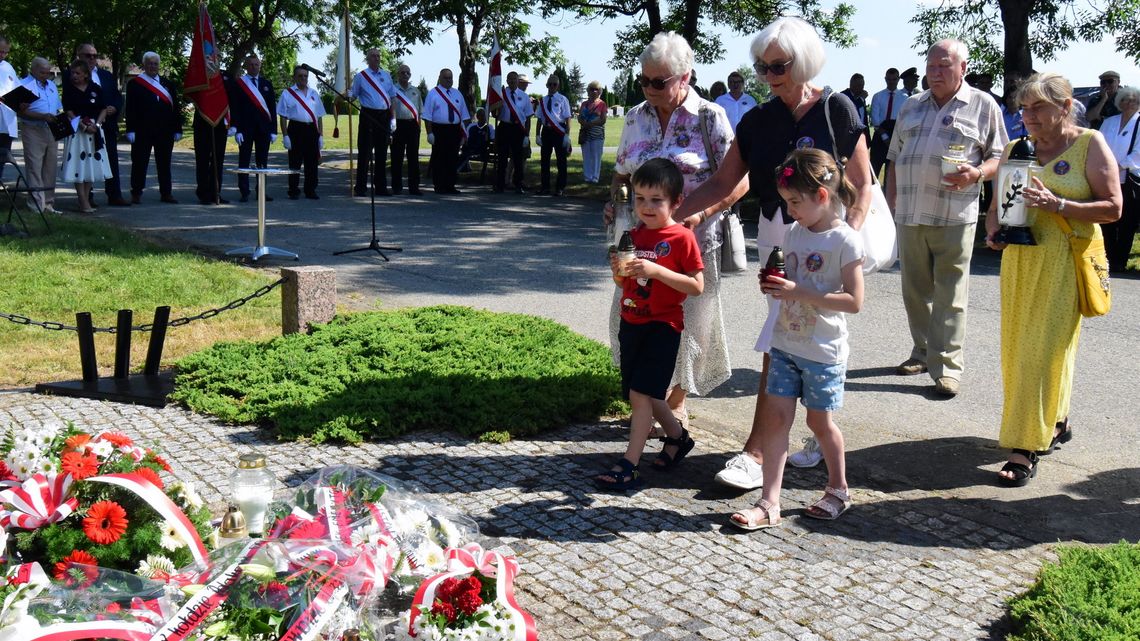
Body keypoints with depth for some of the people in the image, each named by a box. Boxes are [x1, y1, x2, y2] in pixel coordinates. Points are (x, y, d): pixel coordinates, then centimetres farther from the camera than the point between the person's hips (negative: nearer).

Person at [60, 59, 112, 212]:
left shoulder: (95, 89, 6)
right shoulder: (69, 89, 0)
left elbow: (103, 109, 5)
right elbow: (68, 111, -5)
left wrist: (96, 125, -10)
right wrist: (83, 125, -16)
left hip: (95, 130, 3)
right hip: (76, 129, -3)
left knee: (92, 165, 6)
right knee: (79, 164, -6)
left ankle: (86, 199, 14)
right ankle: (84, 204, -7)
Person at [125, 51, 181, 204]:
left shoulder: (168, 84, 13)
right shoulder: (134, 84, 4)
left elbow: (175, 108, 11)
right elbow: (130, 109, -2)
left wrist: (177, 129, 4)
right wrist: (131, 130, -9)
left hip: (165, 132, 3)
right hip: (142, 132, -3)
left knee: (164, 163, 8)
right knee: (140, 162, 2)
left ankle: (166, 193, 14)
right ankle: (136, 193, 8)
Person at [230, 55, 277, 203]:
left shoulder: (267, 84, 12)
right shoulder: (237, 84, 2)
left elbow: (272, 108, 10)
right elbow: (234, 108, -2)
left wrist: (273, 130, 4)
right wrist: (236, 130, -10)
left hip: (264, 128, 3)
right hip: (245, 128, -3)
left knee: (262, 161, 6)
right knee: (244, 161, 0)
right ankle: (244, 193, 4)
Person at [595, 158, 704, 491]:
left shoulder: (682, 238, -10)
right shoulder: (635, 235, 10)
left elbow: (696, 287, -15)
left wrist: (655, 270, -24)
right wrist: (619, 270, -6)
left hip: (663, 325, -7)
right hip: (631, 322, 7)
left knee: (641, 393, -13)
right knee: (637, 394, 13)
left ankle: (629, 466, -9)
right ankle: (677, 436, 36)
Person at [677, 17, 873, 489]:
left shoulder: (835, 109, -6)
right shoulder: (757, 120, 6)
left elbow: (861, 186, -5)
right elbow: (723, 182, 4)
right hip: (773, 238, 5)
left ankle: (756, 453, -2)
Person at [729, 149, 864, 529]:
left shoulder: (845, 240, -15)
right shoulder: (796, 233, 7)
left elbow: (854, 301, -20)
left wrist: (799, 292, -25)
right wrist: (773, 285, -4)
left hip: (824, 352, -6)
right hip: (786, 344, 6)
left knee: (820, 422, 8)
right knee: (775, 417, 1)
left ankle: (838, 490, 32)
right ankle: (769, 503, 5)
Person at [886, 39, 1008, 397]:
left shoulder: (983, 106, 4)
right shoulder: (911, 107, 17)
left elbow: (999, 157, 3)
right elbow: (894, 158, 20)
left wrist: (977, 173, -18)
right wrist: (890, 202, 13)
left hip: (954, 217, -5)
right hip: (909, 216, 5)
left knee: (950, 296, -5)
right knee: (915, 291, 11)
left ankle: (947, 366, -1)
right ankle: (923, 353, 25)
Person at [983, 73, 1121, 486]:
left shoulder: (1090, 144, -2)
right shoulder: (1016, 149, 11)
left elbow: (1113, 208, -8)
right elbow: (997, 207, 17)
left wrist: (1057, 205, -20)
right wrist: (994, 231, -5)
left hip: (1067, 262, -5)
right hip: (1020, 260, 6)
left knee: (1044, 351, -8)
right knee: (1018, 349, 9)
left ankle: (1025, 451, -6)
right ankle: (1056, 423, 31)